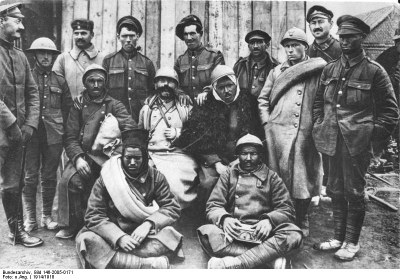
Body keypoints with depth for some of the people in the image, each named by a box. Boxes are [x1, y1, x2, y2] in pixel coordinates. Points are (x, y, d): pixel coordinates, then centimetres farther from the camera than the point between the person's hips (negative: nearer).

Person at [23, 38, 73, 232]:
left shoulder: (60, 81, 9)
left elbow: (68, 106, 15)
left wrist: (61, 125, 7)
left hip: (54, 135, 2)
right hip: (31, 134, -2)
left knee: (50, 177, 7)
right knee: (30, 176, 0)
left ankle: (47, 216, 18)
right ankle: (30, 218, 12)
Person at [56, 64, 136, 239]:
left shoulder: (115, 105, 11)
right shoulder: (78, 105, 13)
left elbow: (132, 129, -4)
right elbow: (70, 137, 4)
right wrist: (78, 158, -13)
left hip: (107, 155, -1)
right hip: (82, 154, 1)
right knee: (69, 180, -26)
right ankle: (71, 225, -4)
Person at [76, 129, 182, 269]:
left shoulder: (155, 177, -2)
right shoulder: (106, 178, -7)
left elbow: (172, 208, -5)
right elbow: (94, 216, -10)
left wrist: (148, 223, -23)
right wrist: (119, 237, -26)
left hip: (143, 234, 1)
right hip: (112, 235, -1)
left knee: (171, 236, -27)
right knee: (86, 239, -30)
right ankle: (145, 264, -35)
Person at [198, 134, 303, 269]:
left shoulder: (271, 177, 17)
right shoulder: (228, 175, 17)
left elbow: (286, 209, 9)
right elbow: (213, 206, 8)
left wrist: (269, 220, -14)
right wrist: (224, 218, -16)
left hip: (262, 232, 1)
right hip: (233, 231, 0)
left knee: (294, 234, -29)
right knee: (207, 233, -30)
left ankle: (232, 264, -38)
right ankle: (270, 256, -32)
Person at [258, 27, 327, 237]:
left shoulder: (318, 70, 5)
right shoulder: (277, 71, 14)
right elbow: (263, 99, 15)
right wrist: (267, 123, 4)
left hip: (306, 133, -2)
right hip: (278, 132, 2)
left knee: (303, 178, 4)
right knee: (278, 178, 6)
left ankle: (301, 223, 21)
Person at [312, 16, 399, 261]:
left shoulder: (374, 71, -4)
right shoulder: (330, 69, 9)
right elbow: (318, 100, 19)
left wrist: (373, 133, -8)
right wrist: (319, 126, 8)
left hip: (357, 143, -5)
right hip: (333, 141, 5)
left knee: (354, 193, 6)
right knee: (336, 192, 14)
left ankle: (352, 242, 21)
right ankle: (339, 237, 29)